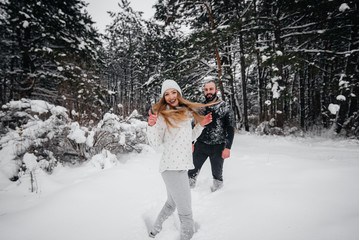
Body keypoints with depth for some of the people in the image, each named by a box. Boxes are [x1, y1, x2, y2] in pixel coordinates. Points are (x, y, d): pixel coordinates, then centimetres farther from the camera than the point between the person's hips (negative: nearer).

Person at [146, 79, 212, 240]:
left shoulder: (187, 112, 13)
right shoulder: (162, 115, -7)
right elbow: (155, 143, -9)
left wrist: (200, 125, 11)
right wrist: (151, 126, -25)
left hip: (181, 165, 8)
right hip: (172, 167, -8)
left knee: (171, 204, 26)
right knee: (185, 212, -1)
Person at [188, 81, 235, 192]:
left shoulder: (226, 108, -3)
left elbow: (230, 129, -5)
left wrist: (228, 148, -11)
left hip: (218, 147, -2)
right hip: (201, 145, 2)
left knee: (217, 173, 12)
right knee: (192, 170, 3)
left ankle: (217, 190, 35)